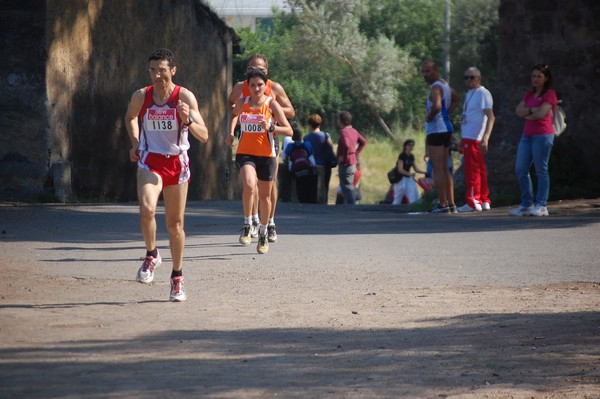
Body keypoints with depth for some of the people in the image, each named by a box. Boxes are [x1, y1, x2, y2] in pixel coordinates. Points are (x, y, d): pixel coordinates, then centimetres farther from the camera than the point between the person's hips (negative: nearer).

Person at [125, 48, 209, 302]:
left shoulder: (185, 97, -12)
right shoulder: (141, 97, -6)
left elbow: (204, 136, -18)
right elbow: (130, 117, 19)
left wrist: (188, 120, -35)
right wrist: (135, 143, 7)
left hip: (177, 162, 0)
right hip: (150, 161, 0)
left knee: (175, 222, 8)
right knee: (146, 209, -26)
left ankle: (177, 277, 23)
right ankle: (151, 255, -1)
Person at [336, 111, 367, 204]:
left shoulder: (344, 132, -18)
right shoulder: (354, 131, 10)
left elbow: (346, 146, -34)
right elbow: (363, 142, 21)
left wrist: (344, 157, -20)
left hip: (345, 164, -9)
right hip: (353, 163, 9)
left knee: (347, 187, -6)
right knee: (350, 187, 17)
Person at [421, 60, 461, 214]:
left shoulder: (435, 87, -15)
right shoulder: (445, 84, 15)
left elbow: (436, 106, -33)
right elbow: (456, 99, 34)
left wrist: (429, 117, -15)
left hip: (436, 130, -10)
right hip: (446, 128, 10)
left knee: (437, 169, -8)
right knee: (444, 168, 13)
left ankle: (443, 204, -10)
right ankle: (451, 204, 13)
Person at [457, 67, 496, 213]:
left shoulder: (483, 94, -10)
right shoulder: (469, 94, 19)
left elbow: (491, 117, -18)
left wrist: (485, 139, -27)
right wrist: (462, 140, 26)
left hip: (475, 139, -10)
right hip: (468, 138, 10)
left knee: (473, 171, -8)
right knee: (480, 170, 12)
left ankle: (473, 202, -6)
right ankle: (484, 201, 16)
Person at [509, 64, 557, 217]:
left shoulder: (549, 94, -4)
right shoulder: (529, 94, 18)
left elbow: (541, 113, -16)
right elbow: (518, 111, 7)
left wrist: (527, 115, 0)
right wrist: (532, 110, -10)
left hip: (542, 135, -8)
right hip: (527, 135, 8)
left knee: (541, 171, -5)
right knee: (520, 170, 4)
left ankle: (541, 206, -2)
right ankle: (526, 204, 11)